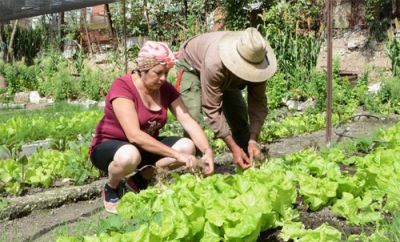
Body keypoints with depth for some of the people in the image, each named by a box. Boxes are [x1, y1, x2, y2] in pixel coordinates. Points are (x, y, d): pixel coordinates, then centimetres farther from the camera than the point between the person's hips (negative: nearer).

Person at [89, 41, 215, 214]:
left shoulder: (165, 89, -5)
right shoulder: (122, 88, -25)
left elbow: (188, 121, -13)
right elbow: (134, 135, -35)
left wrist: (207, 151, -30)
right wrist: (176, 155, -39)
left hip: (145, 146, 6)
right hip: (109, 147, -6)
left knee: (187, 146, -17)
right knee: (129, 155, -42)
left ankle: (138, 181, 2)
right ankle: (111, 189, -7)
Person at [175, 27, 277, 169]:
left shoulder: (257, 63, -33)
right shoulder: (214, 63, -46)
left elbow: (258, 102, -26)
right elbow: (212, 109, -40)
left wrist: (253, 140, -37)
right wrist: (233, 148, -41)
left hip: (226, 75, 5)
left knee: (239, 115, -3)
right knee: (193, 116, -24)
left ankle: (248, 163, 7)